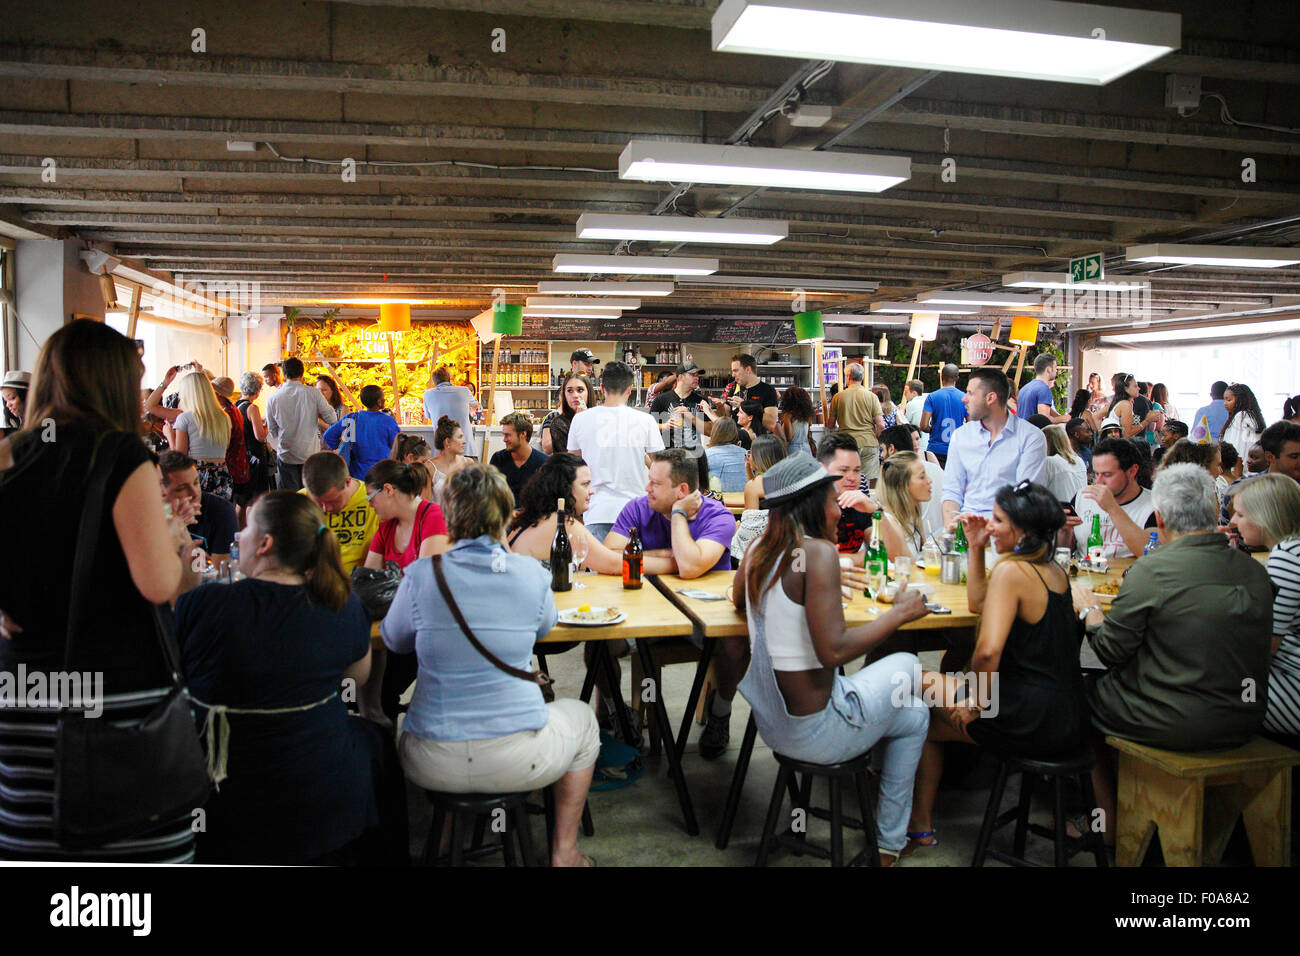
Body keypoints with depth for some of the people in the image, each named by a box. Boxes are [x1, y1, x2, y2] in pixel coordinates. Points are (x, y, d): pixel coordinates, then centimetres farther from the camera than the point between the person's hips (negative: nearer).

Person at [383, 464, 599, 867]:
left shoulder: (421, 575, -9)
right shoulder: (531, 574, -8)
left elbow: (395, 641, 9)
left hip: (435, 767, 1)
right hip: (518, 763, -1)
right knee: (582, 717, 31)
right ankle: (564, 852, 35)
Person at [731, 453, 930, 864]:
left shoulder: (758, 548, 1)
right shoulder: (818, 552, -22)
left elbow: (739, 599, 22)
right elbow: (833, 649, -28)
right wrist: (899, 612, -16)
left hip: (770, 721, 8)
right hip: (813, 733, -8)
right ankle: (889, 846, 28)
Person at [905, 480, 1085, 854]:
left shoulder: (1011, 570, -17)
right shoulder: (1053, 569, 10)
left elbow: (988, 650, -27)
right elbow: (980, 604, 21)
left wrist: (977, 702, -12)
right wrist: (976, 547, 13)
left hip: (1033, 723, -9)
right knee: (941, 681, 23)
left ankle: (920, 826, 23)